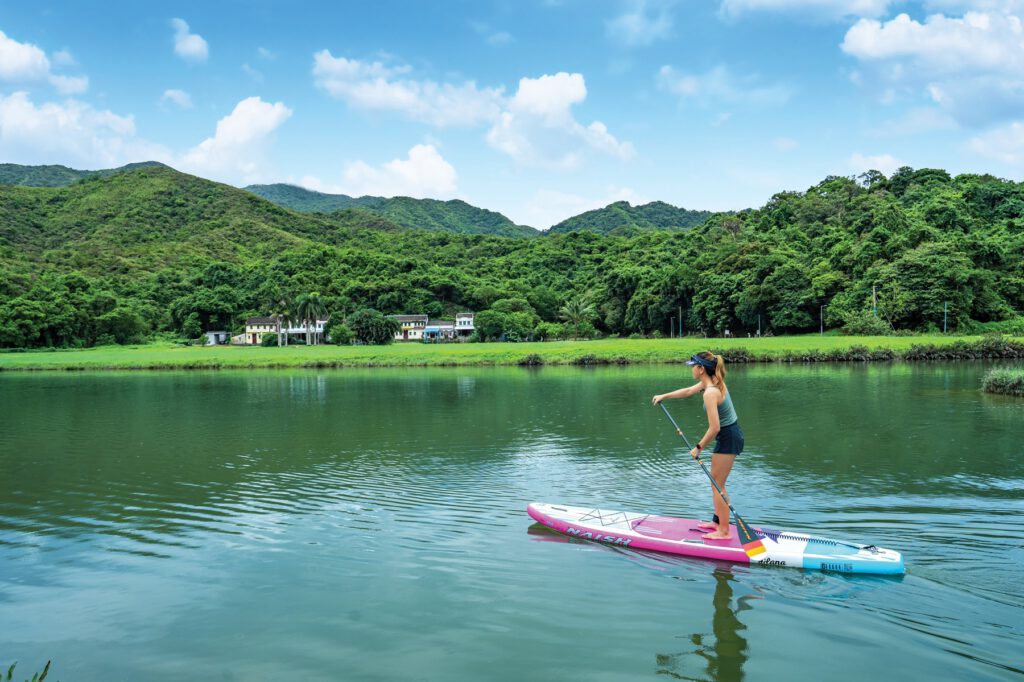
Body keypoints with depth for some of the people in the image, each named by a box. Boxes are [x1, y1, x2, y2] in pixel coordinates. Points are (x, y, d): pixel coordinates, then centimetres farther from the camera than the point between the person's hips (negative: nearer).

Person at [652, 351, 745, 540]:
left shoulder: (710, 393, -26)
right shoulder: (712, 382, 4)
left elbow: (714, 428, -27)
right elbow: (687, 391, 22)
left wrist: (698, 447, -15)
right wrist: (664, 396, 30)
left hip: (728, 438, -10)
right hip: (731, 434, 10)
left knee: (717, 485, 1)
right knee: (717, 483, 20)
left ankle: (724, 531, 8)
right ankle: (717, 521, 32)